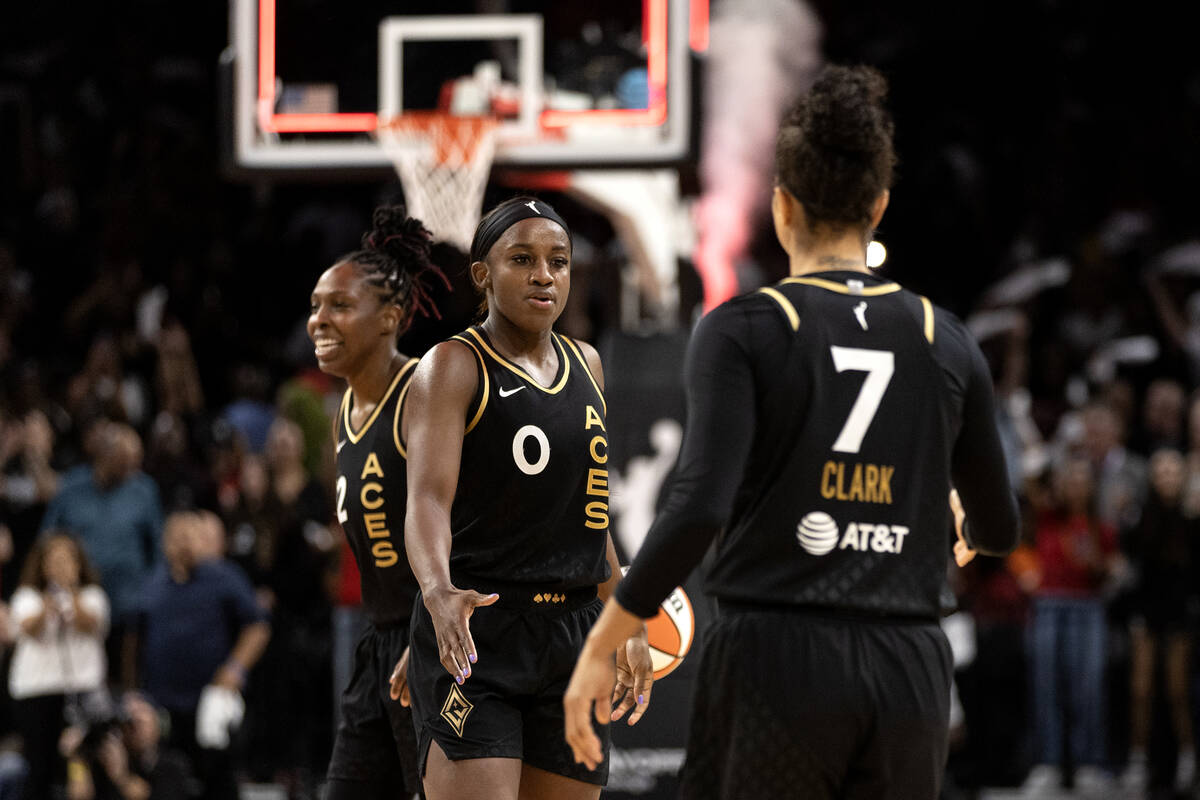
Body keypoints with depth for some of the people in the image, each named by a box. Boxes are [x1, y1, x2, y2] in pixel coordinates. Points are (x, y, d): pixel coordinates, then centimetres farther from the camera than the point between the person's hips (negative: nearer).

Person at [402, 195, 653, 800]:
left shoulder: (585, 365, 15)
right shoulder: (453, 366, -6)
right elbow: (428, 499, -20)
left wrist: (625, 627, 22)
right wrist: (439, 592, -39)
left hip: (571, 638, 7)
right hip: (472, 637, -7)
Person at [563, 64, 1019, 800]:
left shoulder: (745, 331, -4)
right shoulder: (946, 341, 7)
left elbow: (698, 509, -15)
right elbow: (999, 526, 17)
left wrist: (602, 645, -8)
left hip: (776, 663, -3)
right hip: (908, 670, 3)